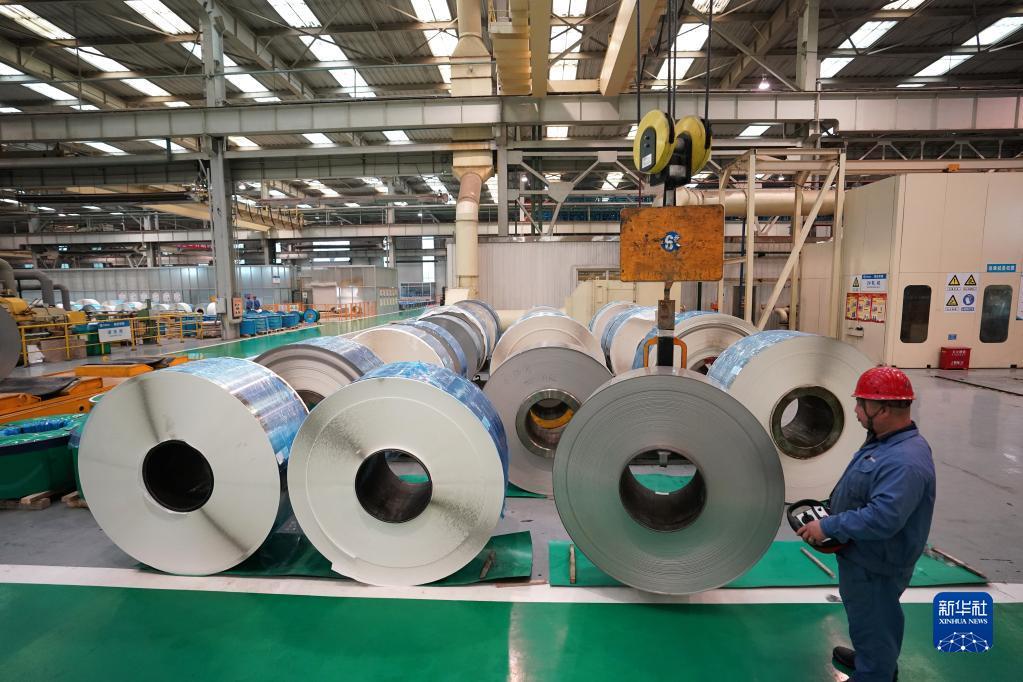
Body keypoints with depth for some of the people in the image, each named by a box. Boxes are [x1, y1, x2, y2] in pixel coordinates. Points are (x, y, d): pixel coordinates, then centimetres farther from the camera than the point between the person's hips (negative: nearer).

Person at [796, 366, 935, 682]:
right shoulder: (886, 442, 1)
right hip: (866, 556, 10)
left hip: (876, 565, -10)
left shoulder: (904, 462, -34)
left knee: (873, 623, 12)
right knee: (871, 619, 30)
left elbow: (882, 518, -38)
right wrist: (832, 512, 7)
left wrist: (829, 527, -30)